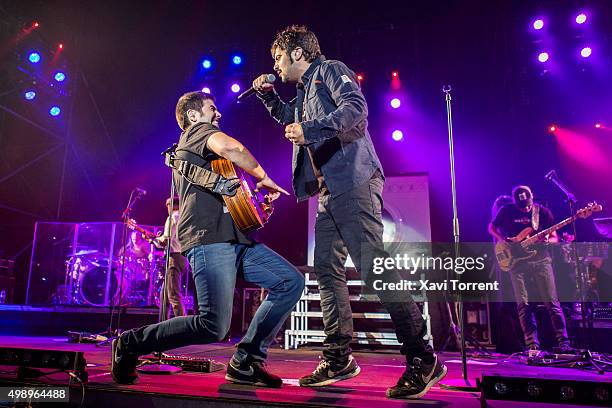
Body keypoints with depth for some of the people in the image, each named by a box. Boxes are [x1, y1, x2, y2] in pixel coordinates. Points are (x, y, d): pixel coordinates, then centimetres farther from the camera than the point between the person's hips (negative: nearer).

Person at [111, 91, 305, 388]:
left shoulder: (184, 153, 33)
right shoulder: (199, 129, 5)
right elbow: (231, 147, -20)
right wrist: (262, 177, -3)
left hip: (234, 239, 10)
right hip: (209, 239, -10)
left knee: (291, 282, 1)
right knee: (213, 327, -17)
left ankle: (245, 362, 4)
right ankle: (130, 345, 6)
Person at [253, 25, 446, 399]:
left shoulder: (330, 69, 5)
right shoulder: (303, 92, 28)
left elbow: (356, 107, -13)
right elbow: (289, 120, 47)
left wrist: (309, 129, -17)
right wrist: (267, 95, 33)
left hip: (353, 181, -10)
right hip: (329, 191, 10)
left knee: (375, 267, -16)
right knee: (327, 270, 4)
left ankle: (422, 359, -8)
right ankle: (339, 358, 11)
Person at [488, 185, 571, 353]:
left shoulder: (543, 212, 1)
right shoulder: (507, 211, 0)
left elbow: (555, 238, 6)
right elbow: (492, 228, 13)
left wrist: (547, 241, -17)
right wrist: (505, 241, -5)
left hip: (541, 260, 0)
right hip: (517, 263, 0)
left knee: (552, 302, -2)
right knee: (523, 305, -1)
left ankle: (563, 342, 9)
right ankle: (532, 345, 6)